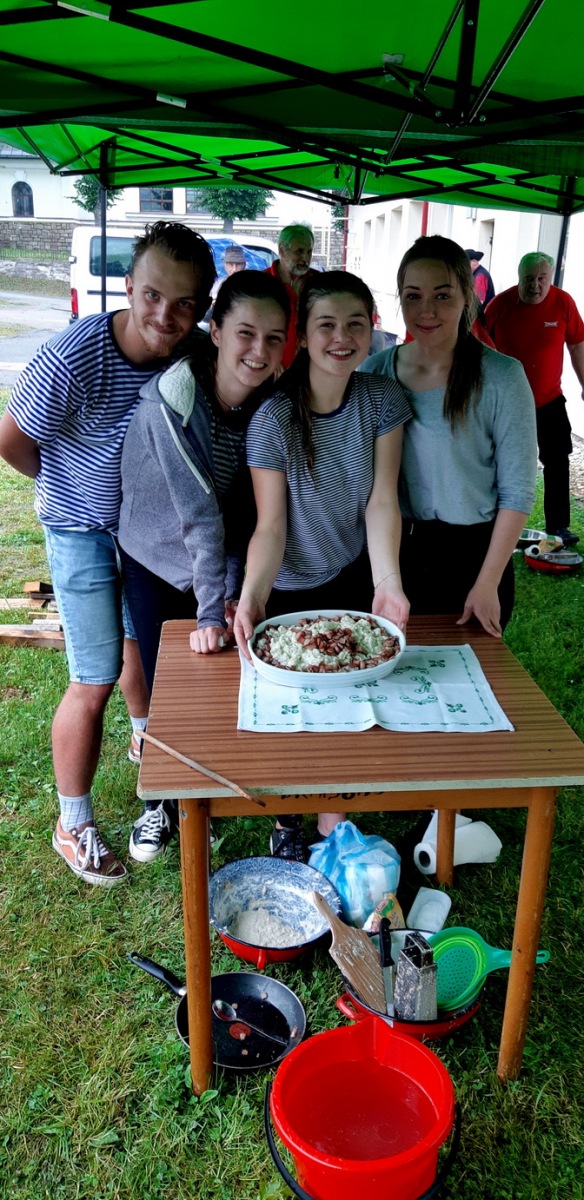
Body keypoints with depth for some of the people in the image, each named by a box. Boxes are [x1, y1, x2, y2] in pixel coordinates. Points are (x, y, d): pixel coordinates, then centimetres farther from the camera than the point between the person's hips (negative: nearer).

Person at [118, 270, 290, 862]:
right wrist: (209, 610, -26)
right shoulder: (170, 399, -28)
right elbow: (198, 512, -29)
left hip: (227, 564, 3)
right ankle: (162, 799, 31)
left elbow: (248, 508, -9)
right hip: (157, 562, -3)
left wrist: (234, 593, -14)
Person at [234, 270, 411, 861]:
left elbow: (381, 502, -15)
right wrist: (251, 594, -39)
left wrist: (387, 581, -29)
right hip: (287, 589, -2)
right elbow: (270, 527, -22)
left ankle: (333, 828, 30)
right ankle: (285, 824, 33)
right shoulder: (274, 419, -22)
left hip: (353, 579, 3)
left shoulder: (382, 401, -12)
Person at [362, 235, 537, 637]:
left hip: (472, 554, -3)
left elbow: (517, 490, -10)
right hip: (392, 553, 3)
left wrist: (488, 583, -12)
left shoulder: (501, 377, -13)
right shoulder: (375, 371, -3)